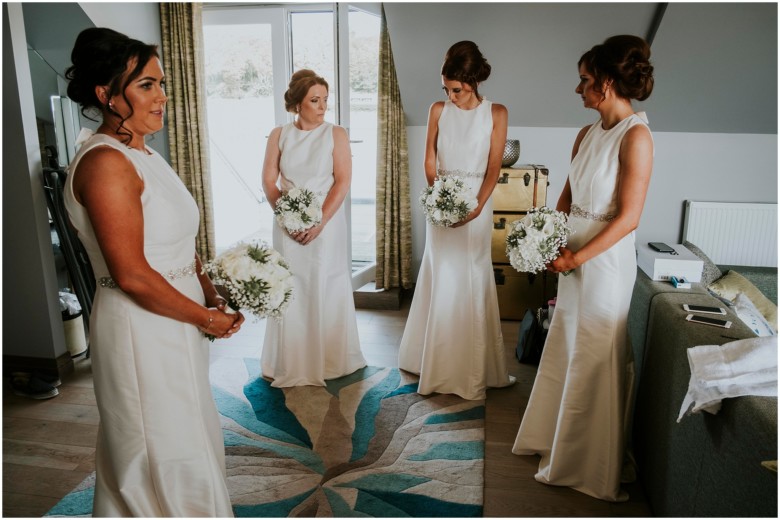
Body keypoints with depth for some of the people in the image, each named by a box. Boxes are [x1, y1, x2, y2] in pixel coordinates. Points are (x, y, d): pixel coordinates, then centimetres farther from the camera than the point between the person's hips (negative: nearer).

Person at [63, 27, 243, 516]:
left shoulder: (145, 155, 9)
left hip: (175, 324, 9)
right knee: (165, 450, 9)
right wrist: (206, 317, -14)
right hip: (141, 328, -9)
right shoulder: (105, 162, -20)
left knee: (187, 438, 24)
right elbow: (131, 274, -24)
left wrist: (212, 294, -1)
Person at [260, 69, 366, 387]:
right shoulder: (279, 135, 4)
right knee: (290, 288, 5)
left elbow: (342, 181, -8)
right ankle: (292, 363, 20)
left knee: (325, 286, 5)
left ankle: (330, 359, 22)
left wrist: (319, 222, -16)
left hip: (326, 222, -1)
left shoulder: (336, 134, -1)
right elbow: (269, 181, 1)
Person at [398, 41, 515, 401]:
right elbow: (430, 160, 4)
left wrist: (478, 206, -17)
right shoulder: (438, 110, 4)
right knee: (442, 278, 3)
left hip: (476, 200, -1)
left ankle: (472, 368, 16)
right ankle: (440, 364, 19)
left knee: (472, 279, 2)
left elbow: (494, 167, -4)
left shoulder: (495, 113, -1)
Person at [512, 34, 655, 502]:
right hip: (573, 257, 8)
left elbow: (628, 218, -18)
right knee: (565, 350, 18)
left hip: (605, 260, -7)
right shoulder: (587, 134, 8)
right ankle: (557, 441, 38)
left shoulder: (636, 136, -15)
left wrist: (576, 257, -17)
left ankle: (591, 467, 25)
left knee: (594, 362, 5)